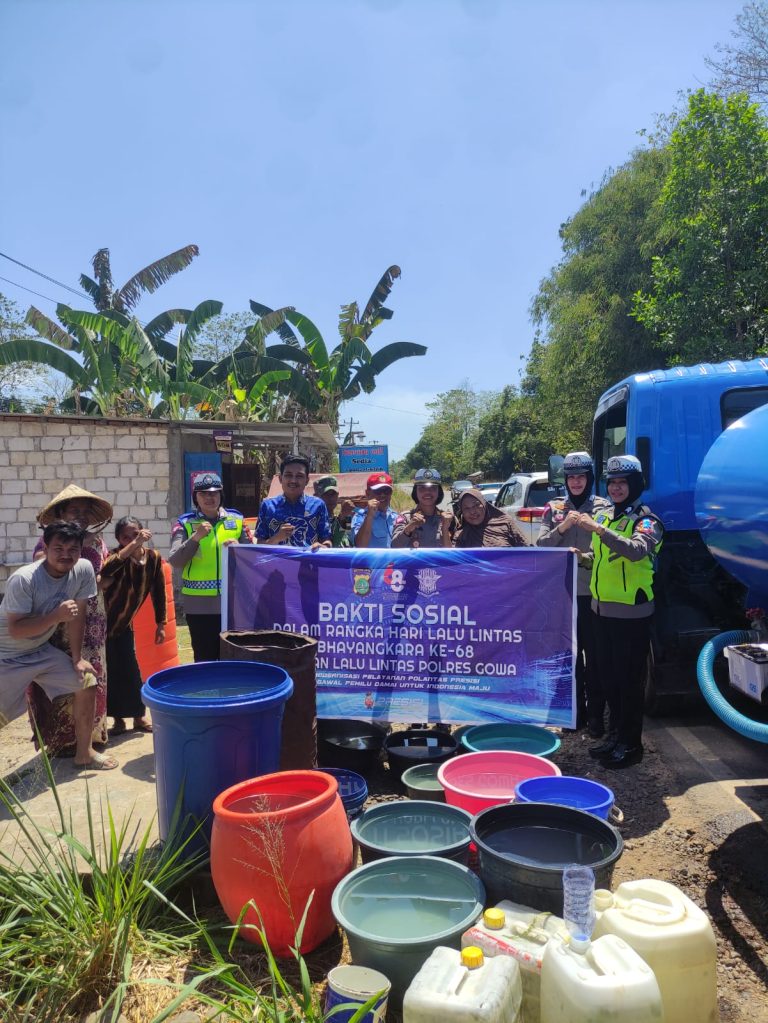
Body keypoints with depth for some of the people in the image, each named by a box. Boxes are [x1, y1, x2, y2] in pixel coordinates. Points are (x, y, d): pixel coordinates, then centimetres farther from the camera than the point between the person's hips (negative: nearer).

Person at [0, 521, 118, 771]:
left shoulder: (84, 569, -14)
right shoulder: (23, 579, -28)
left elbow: (78, 616, -5)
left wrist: (77, 658, -1)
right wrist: (56, 616, -33)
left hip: (41, 650, 5)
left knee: (87, 682, -2)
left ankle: (84, 753, 15)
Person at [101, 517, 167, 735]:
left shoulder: (153, 557, -8)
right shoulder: (117, 556, -22)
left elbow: (158, 591, 1)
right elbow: (106, 570, -47)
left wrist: (160, 624, 4)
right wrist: (134, 545, -47)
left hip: (124, 623, 4)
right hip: (103, 621, -4)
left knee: (130, 669, 7)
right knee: (109, 670, -1)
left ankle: (139, 716, 18)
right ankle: (118, 718, 12)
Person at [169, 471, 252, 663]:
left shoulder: (236, 519, 6)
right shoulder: (185, 523, 1)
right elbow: (175, 561, -8)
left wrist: (238, 547, -12)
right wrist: (195, 537, -20)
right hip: (199, 603, -1)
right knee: (204, 658, 8)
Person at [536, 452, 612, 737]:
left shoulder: (604, 507, 0)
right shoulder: (554, 508, 8)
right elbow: (541, 545, 2)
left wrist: (586, 557, -20)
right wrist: (563, 526, -13)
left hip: (594, 591, -3)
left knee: (594, 654, 0)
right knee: (570, 652, 11)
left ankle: (596, 714, 11)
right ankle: (576, 710, 23)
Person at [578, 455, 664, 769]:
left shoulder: (646, 519, -11)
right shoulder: (602, 515, 10)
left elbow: (636, 550, -33)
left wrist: (599, 529, -38)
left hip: (631, 612, -7)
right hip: (602, 609, 7)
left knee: (630, 679, 3)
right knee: (607, 675, 16)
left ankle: (631, 743, 15)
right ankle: (616, 733, 31)